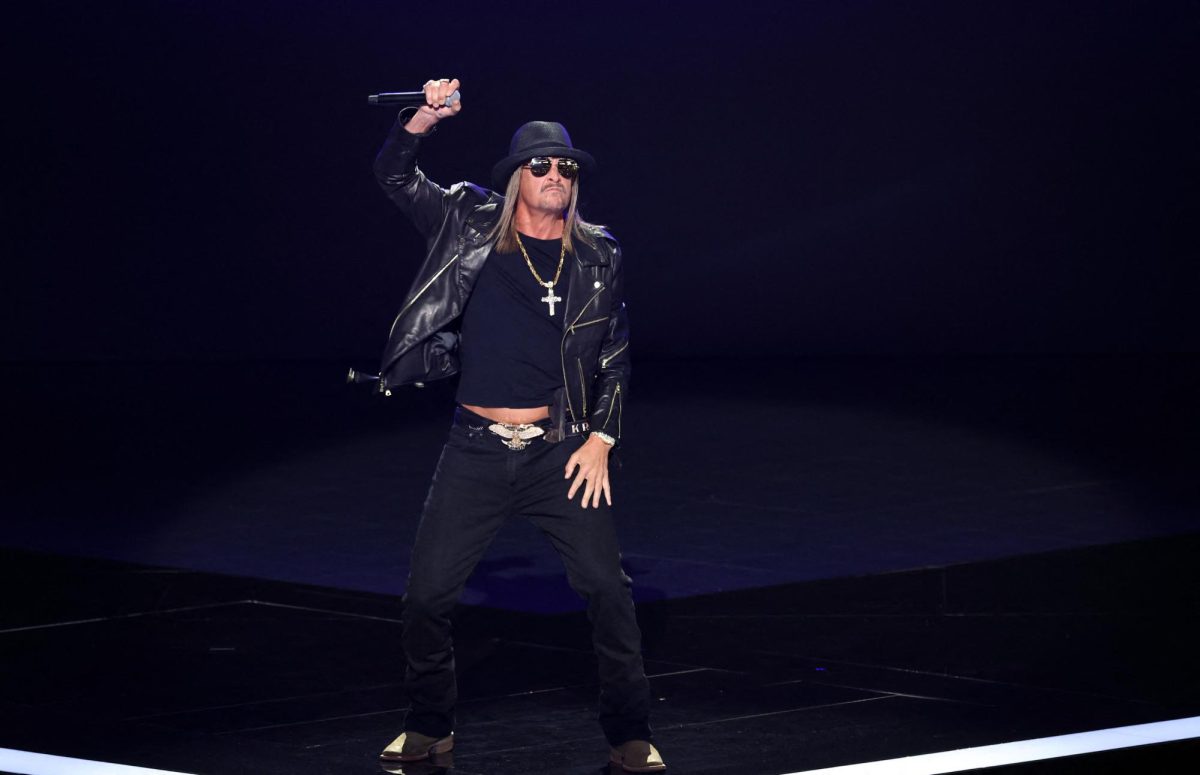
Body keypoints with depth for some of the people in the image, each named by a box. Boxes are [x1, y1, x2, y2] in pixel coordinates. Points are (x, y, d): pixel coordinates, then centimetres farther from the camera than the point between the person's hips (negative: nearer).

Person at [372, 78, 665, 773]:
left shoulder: (597, 256, 5)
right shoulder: (475, 226, 3)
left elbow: (617, 356, 9)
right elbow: (396, 175, 1)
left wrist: (601, 439, 0)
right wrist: (424, 119, -18)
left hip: (561, 452, 0)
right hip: (477, 452, 0)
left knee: (607, 590, -7)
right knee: (427, 595, 0)